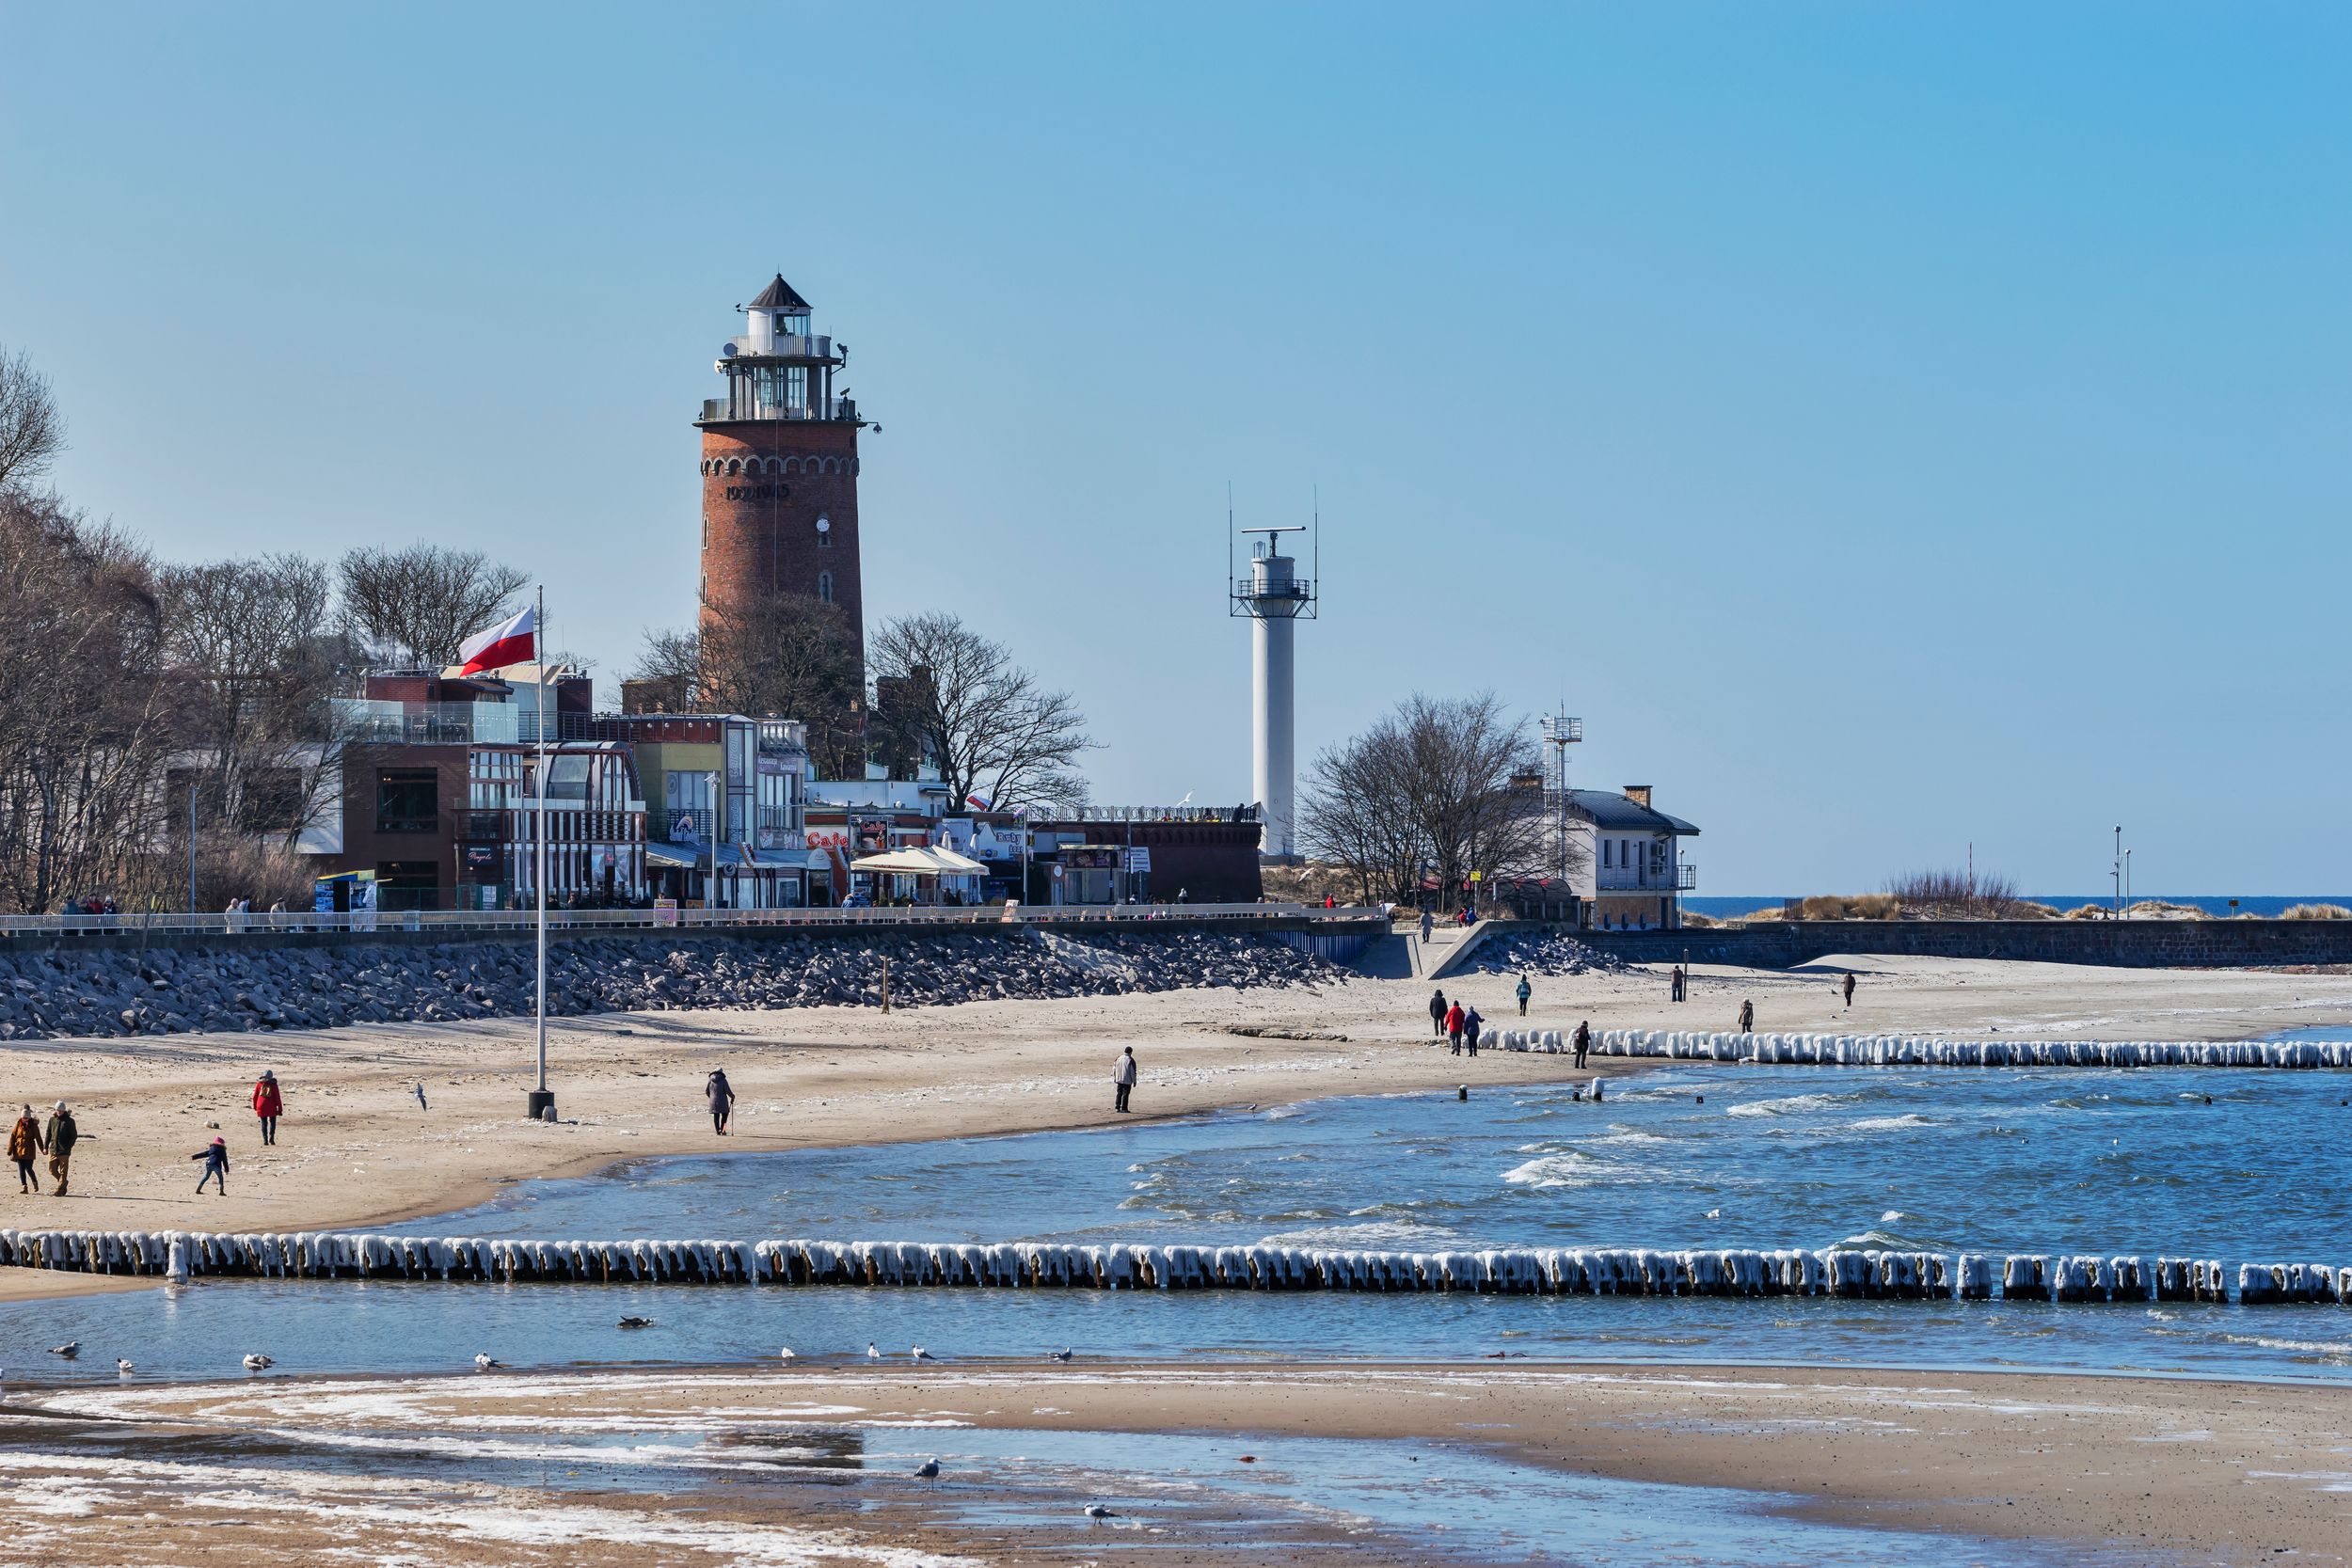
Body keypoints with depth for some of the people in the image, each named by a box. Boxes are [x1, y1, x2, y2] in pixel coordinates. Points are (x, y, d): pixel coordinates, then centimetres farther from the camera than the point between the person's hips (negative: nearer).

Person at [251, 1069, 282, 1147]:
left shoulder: (259, 1084, 2)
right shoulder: (273, 1085, -3)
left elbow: (255, 1096, 6)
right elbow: (277, 1097, -3)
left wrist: (255, 1106, 18)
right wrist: (280, 1109, 2)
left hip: (261, 1106, 1)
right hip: (271, 1107, -1)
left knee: (264, 1123, 8)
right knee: (272, 1122, 11)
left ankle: (265, 1140, 1)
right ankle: (271, 1138, -5)